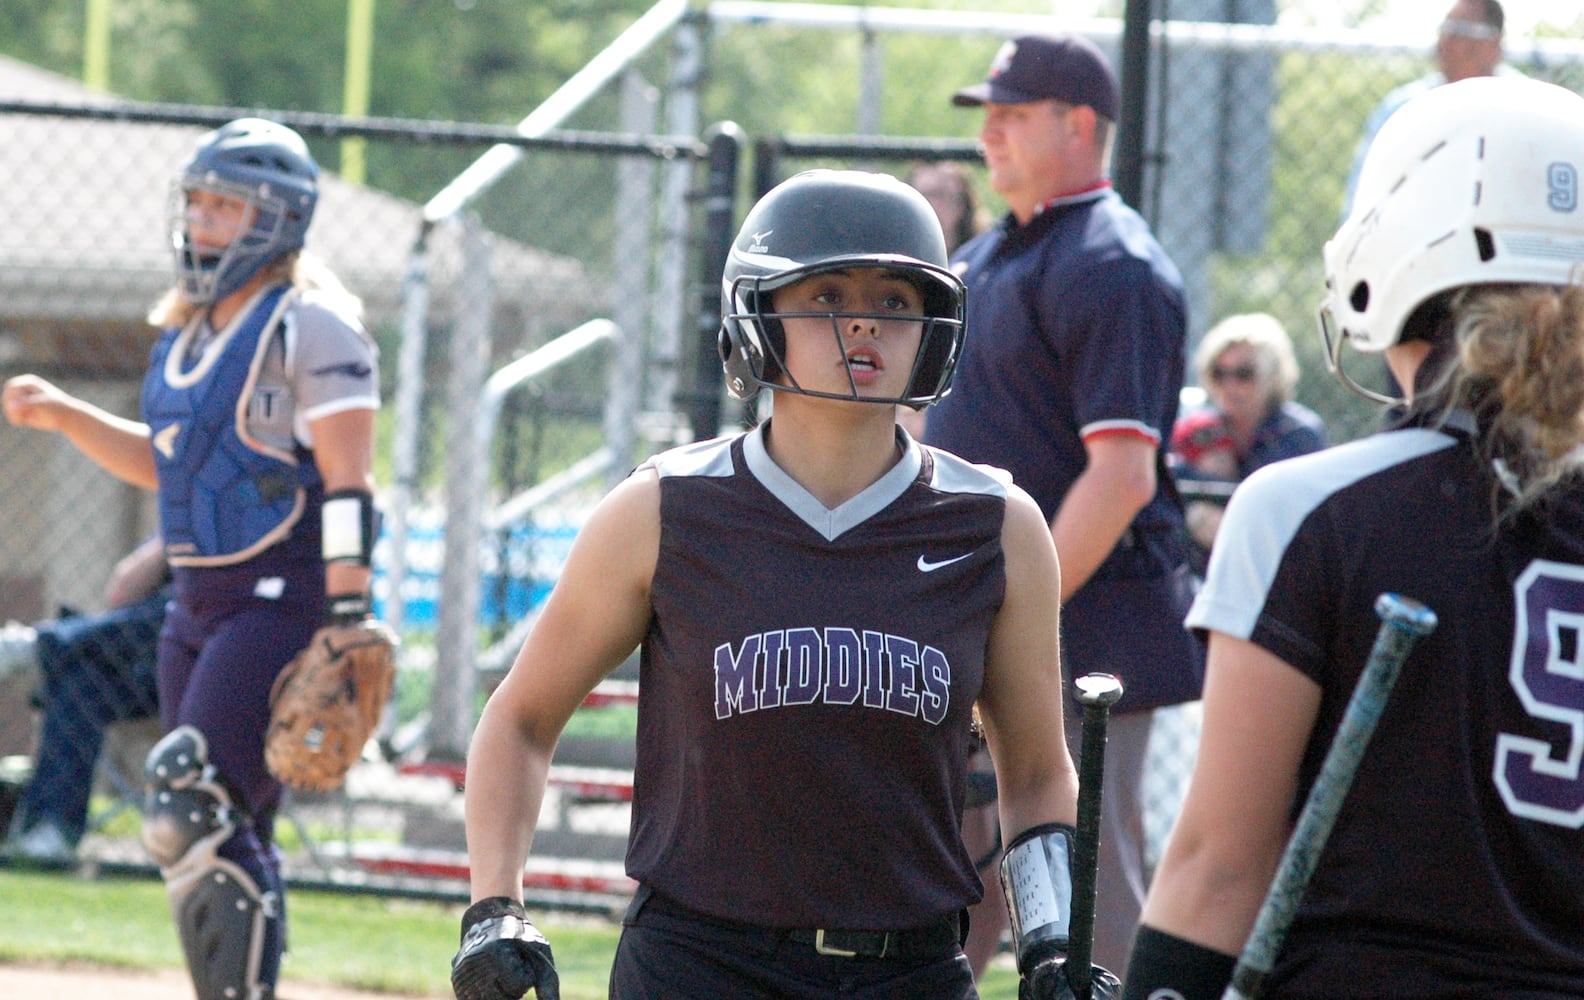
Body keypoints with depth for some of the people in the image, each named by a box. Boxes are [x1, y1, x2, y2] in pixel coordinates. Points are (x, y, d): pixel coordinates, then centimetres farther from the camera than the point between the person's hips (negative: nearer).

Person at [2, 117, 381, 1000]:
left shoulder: (310, 328, -10)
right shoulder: (188, 330, 16)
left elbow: (349, 485, -16)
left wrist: (346, 624, -23)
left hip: (286, 598, -9)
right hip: (200, 603, 9)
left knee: (195, 813, -20)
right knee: (227, 834, 11)